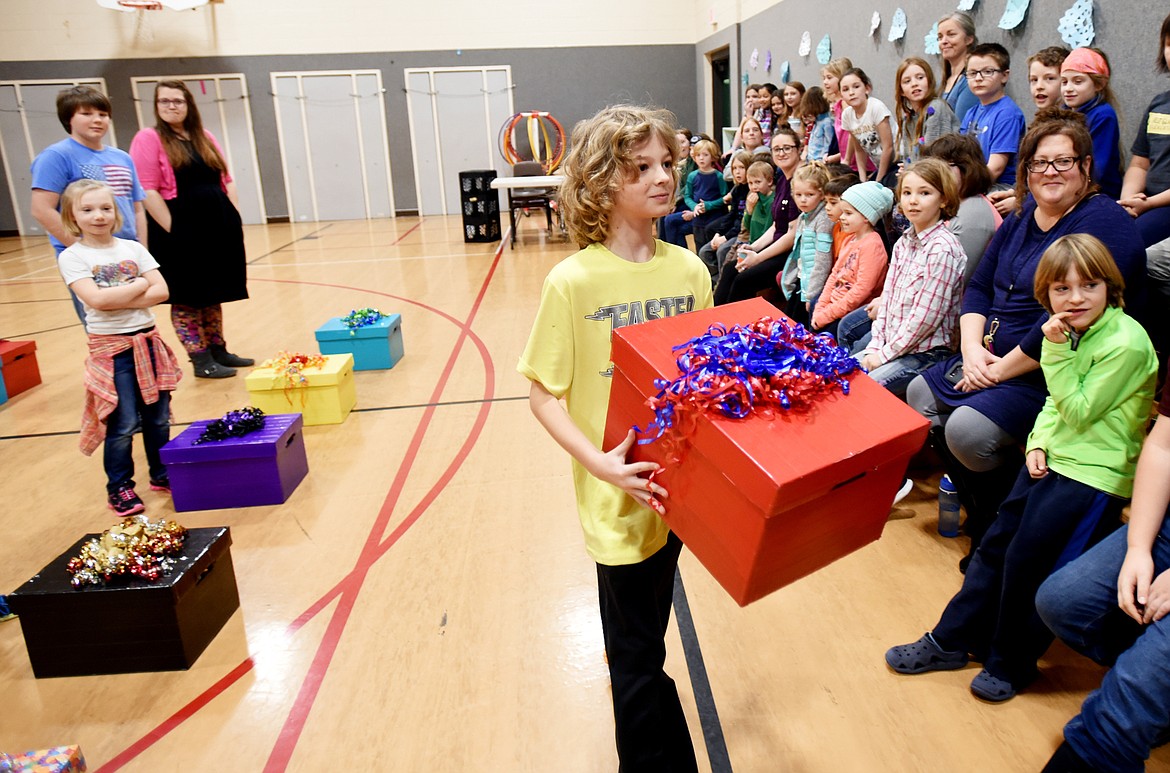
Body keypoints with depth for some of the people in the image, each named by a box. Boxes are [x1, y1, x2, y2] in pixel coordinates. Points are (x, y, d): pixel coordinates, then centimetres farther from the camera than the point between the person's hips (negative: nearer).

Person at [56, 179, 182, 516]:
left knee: (158, 417, 10)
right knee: (123, 424, -3)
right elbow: (96, 299, -17)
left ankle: (162, 474, 27)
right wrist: (140, 284, -8)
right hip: (111, 347, -3)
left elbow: (161, 291, -4)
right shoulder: (72, 257, -3)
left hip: (148, 340, 4)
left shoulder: (133, 248, 6)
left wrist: (117, 301, -14)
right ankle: (119, 488, 12)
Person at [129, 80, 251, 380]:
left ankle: (219, 351, 25)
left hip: (219, 226, 6)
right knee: (187, 298, 2)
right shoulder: (149, 139, -4)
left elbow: (226, 179, 15)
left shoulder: (204, 137, 14)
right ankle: (201, 361, 8)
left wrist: (235, 218, 5)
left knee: (214, 293, 14)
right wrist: (173, 229, -17)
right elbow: (147, 191, -12)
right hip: (181, 231, -6)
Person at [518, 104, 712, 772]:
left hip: (679, 484, 5)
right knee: (638, 654, 10)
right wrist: (596, 461, -23)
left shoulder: (689, 270, -1)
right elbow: (544, 394, -10)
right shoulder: (574, 281, -15)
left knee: (645, 639, 25)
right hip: (619, 492, -5)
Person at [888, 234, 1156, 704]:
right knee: (997, 544, 10)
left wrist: (1056, 351, -20)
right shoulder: (1072, 332, 7)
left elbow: (1079, 412, -17)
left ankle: (1011, 664, 19)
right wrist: (1039, 441, -3)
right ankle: (951, 641, 22)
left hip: (1094, 473, -8)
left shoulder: (1126, 343, -18)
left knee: (1029, 560, -3)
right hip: (1053, 456, 8)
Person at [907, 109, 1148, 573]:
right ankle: (978, 507, 17)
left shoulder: (1104, 223, -16)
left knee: (968, 429, -26)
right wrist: (972, 348, -5)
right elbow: (979, 286, 11)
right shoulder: (1023, 216, 11)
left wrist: (1000, 369, -20)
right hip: (994, 359, 9)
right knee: (920, 394, 5)